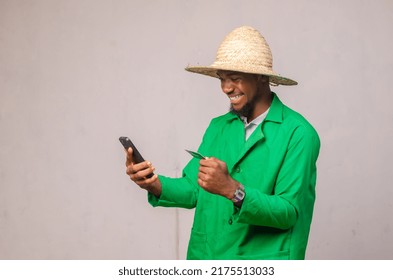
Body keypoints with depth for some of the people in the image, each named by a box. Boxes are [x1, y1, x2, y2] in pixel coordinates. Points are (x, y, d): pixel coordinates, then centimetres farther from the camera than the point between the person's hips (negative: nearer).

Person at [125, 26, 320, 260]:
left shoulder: (298, 134, -10)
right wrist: (155, 185, -12)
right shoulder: (218, 127, 8)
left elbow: (289, 212, -15)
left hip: (260, 270, -4)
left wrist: (232, 190, -27)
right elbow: (192, 189, 6)